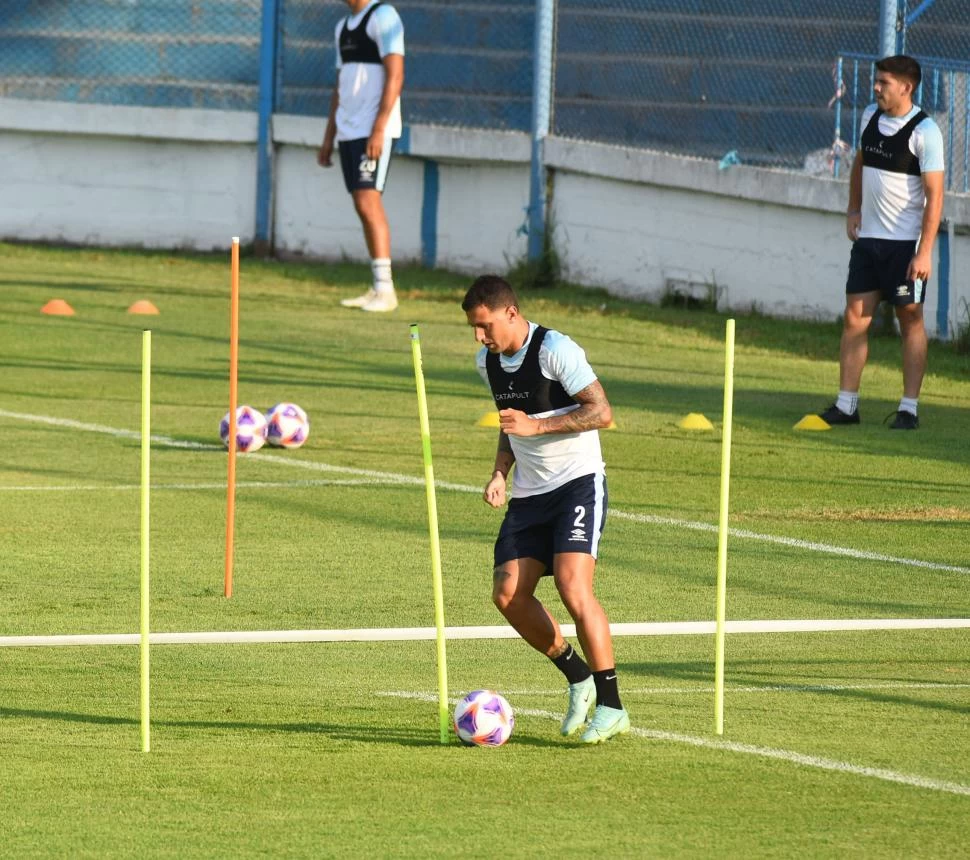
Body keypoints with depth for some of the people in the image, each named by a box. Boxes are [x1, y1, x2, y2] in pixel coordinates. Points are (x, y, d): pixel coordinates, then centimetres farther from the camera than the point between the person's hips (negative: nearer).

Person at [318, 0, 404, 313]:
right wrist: (328, 138, 19)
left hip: (373, 131, -8)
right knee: (363, 207, 6)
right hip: (348, 131, 8)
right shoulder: (344, 27, 19)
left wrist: (379, 129, -22)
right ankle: (377, 289, 9)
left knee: (369, 202, -14)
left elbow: (395, 76, -15)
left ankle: (385, 290, -14)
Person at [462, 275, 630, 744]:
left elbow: (601, 411, -17)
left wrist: (536, 425, -24)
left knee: (572, 585, -22)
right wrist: (499, 473, 7)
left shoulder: (555, 350, -15)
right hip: (529, 493, 8)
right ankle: (578, 678, 14)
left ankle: (611, 707, -16)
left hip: (578, 482, -8)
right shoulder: (488, 361, 9)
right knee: (508, 594, -5)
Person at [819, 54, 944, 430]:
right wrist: (854, 210, 14)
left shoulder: (924, 131, -13)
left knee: (911, 321, 0)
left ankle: (909, 408, 5)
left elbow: (934, 195, -15)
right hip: (867, 237, 6)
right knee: (855, 317, 2)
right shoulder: (870, 116, 7)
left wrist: (924, 251, -20)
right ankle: (846, 404, 6)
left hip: (906, 242, -6)